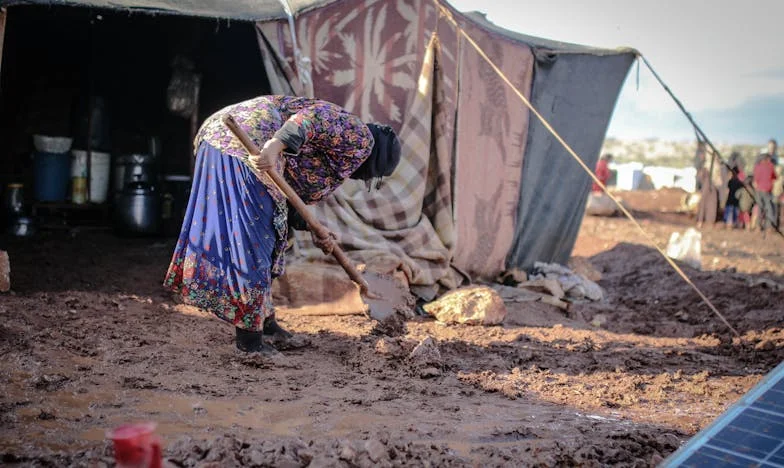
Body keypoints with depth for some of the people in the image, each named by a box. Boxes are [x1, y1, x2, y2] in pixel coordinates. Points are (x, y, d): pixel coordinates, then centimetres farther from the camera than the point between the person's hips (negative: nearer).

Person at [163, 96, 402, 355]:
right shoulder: (359, 136, 0)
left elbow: (298, 190, 29)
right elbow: (313, 117, -18)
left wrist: (316, 230, 30)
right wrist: (275, 146, -33)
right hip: (248, 144, -10)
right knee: (252, 238, -5)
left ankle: (265, 320, 28)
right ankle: (250, 336, 2)